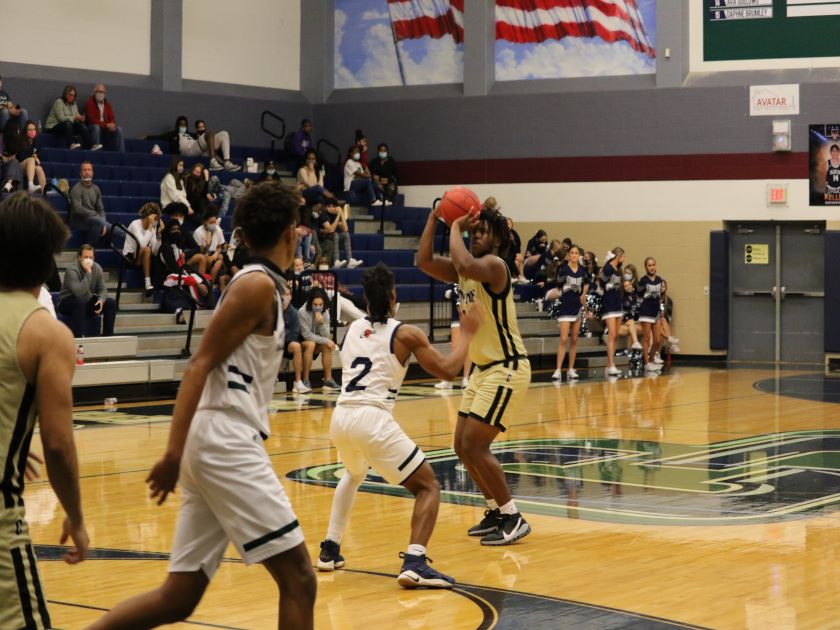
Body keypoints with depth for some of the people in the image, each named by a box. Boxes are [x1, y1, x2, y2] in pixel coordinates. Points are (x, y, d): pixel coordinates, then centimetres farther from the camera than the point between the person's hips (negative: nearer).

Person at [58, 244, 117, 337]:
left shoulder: (97, 268, -6)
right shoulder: (72, 270, -26)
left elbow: (102, 289, 1)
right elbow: (79, 292, -39)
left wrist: (101, 299, -22)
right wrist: (88, 273, -36)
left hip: (88, 302, 6)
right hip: (69, 303, -6)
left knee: (111, 303, -13)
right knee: (80, 302, -38)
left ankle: (107, 337, -4)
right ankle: (78, 338, -36)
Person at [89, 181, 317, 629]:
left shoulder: (255, 284, 21)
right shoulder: (259, 285, -7)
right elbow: (199, 365, -16)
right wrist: (174, 452, -24)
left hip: (220, 444, 10)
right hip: (227, 443, -10)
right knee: (298, 579, -7)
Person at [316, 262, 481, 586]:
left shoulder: (353, 328, 17)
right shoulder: (406, 333, 2)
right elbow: (447, 369, 1)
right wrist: (466, 333, 14)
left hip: (340, 417, 6)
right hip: (373, 419, -6)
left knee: (353, 475, 37)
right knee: (429, 487, 5)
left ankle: (330, 550, 32)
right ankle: (414, 563, -15)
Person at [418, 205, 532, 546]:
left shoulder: (494, 265, -16)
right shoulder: (465, 270, 10)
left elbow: (465, 264, -38)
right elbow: (424, 261, 2)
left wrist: (455, 226, -23)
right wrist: (434, 217, -3)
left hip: (506, 368, -10)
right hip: (483, 368, 10)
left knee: (474, 446, -13)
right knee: (463, 447, 11)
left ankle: (514, 519, -4)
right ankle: (497, 511, 23)